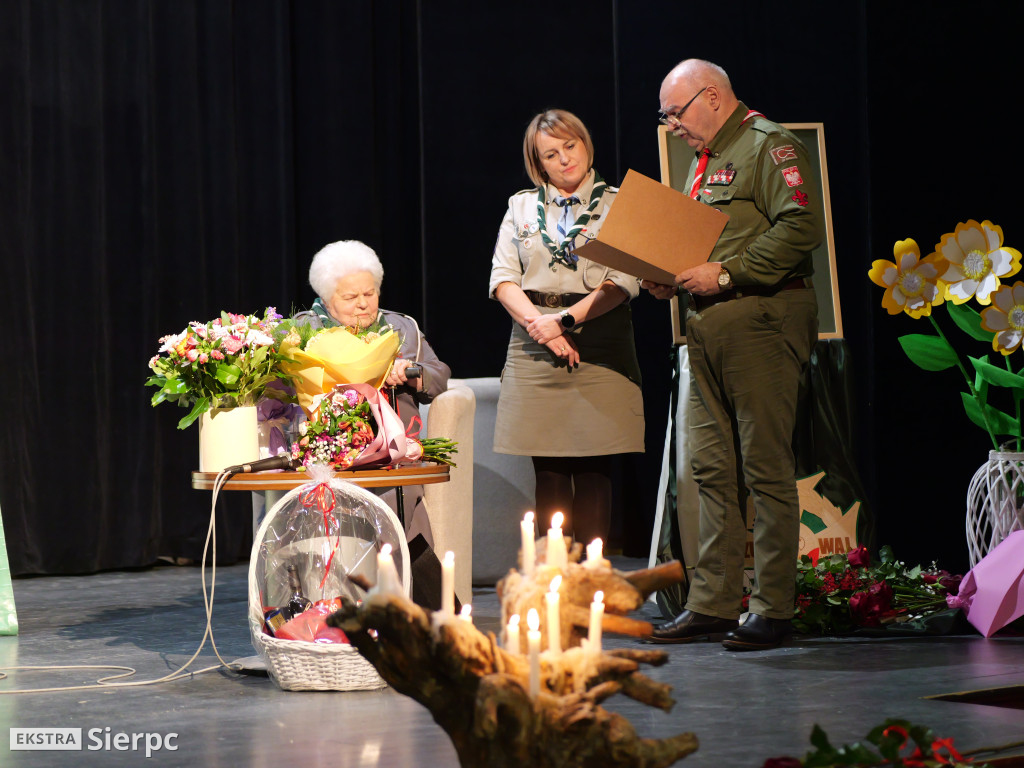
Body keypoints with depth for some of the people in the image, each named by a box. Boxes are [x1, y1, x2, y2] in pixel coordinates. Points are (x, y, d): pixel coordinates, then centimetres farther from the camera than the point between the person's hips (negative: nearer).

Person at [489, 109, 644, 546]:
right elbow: (502, 278, 7)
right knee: (549, 473, 0)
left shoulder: (616, 205, 6)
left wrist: (564, 319, -13)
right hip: (534, 345, 2)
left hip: (599, 348, -2)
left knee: (593, 472, -4)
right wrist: (537, 322, -10)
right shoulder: (521, 206, 15)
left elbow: (625, 283, -4)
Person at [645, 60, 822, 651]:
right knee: (713, 469, 8)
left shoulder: (769, 146, -6)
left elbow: (802, 226, -18)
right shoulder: (706, 159, 23)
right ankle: (713, 603, 11)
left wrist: (725, 273, -18)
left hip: (761, 321, -9)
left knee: (766, 468, -6)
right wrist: (671, 278, 8)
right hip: (707, 326, 9)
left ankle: (773, 609, -2)